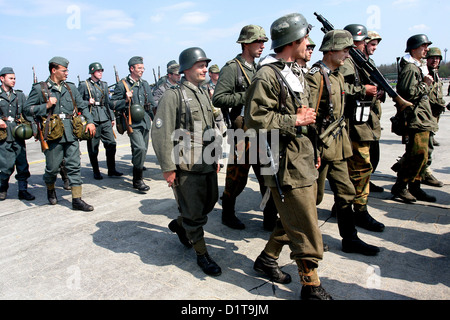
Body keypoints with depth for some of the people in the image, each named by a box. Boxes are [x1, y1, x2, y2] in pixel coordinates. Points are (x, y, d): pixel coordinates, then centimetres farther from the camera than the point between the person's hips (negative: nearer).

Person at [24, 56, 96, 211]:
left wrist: (90, 121, 3)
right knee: (52, 167, 5)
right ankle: (50, 189, 36)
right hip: (53, 134, -3)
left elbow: (82, 106, 16)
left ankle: (77, 199, 5)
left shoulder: (71, 87, 15)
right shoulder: (39, 88, 2)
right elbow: (28, 108, 2)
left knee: (74, 166, 1)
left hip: (71, 133, 4)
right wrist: (46, 106, -11)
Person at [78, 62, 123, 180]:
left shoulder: (104, 84, 16)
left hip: (105, 119, 5)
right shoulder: (84, 85, 0)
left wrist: (112, 117, 17)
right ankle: (96, 171, 16)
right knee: (93, 147, 3)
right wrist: (88, 103, -15)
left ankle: (112, 170, 13)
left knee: (111, 144, 1)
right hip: (92, 119, -4)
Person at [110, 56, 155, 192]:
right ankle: (138, 180, -8)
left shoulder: (145, 84, 16)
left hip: (145, 121, 6)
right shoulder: (122, 85, -1)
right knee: (140, 148, -20)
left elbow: (152, 103, 22)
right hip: (132, 122, -6)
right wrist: (125, 100, -17)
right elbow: (113, 104, -2)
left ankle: (137, 177, 28)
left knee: (143, 149, 11)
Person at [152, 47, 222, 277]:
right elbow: (160, 133, -15)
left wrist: (215, 157, 20)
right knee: (194, 212, 3)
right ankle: (202, 255, 21)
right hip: (186, 168, -8)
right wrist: (168, 168, -16)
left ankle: (179, 224, 43)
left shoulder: (204, 94, 15)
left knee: (210, 201, 18)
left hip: (207, 165, 8)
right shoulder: (173, 96, -11)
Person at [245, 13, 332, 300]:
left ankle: (267, 258, 35)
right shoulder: (267, 76, -14)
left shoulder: (291, 73, 19)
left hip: (303, 162, 10)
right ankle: (311, 286, 13)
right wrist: (294, 121, -16)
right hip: (286, 166, -10)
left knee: (292, 219, 18)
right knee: (306, 228, -2)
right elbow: (255, 118, -22)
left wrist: (311, 152, 22)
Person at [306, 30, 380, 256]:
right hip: (321, 146, -9)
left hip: (338, 146, 9)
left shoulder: (338, 75, 14)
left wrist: (343, 141, 20)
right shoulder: (315, 77, -15)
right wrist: (313, 151, -22)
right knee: (314, 195, 5)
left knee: (345, 192, 12)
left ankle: (350, 239, 24)